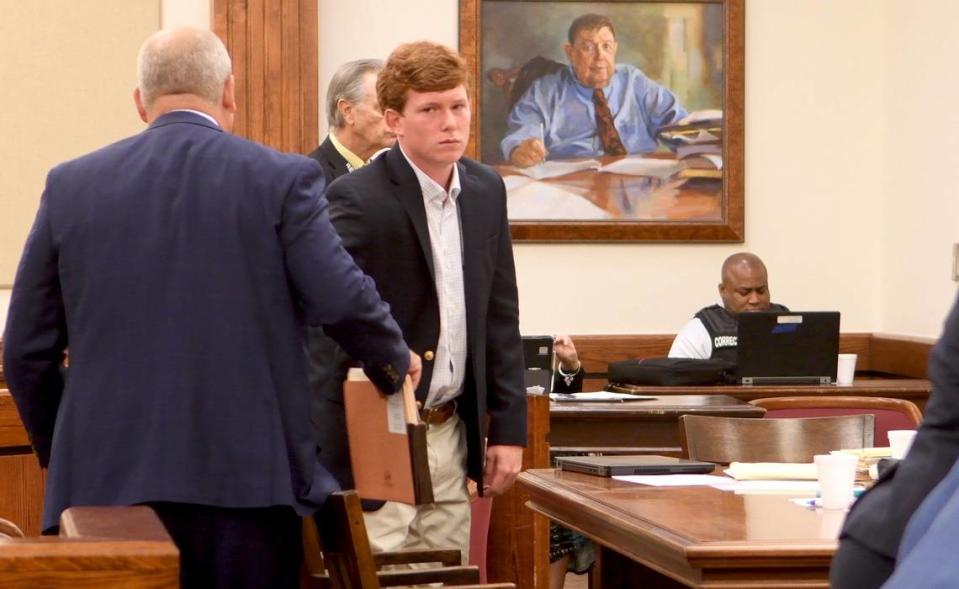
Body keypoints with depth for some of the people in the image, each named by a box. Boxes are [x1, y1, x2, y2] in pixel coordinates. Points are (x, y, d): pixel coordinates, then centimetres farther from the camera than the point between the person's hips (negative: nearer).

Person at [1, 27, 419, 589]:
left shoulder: (72, 185, 6)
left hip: (106, 481, 2)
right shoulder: (282, 178, -2)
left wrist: (62, 451, 22)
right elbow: (345, 301, -7)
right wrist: (396, 361, 14)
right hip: (246, 480, -2)